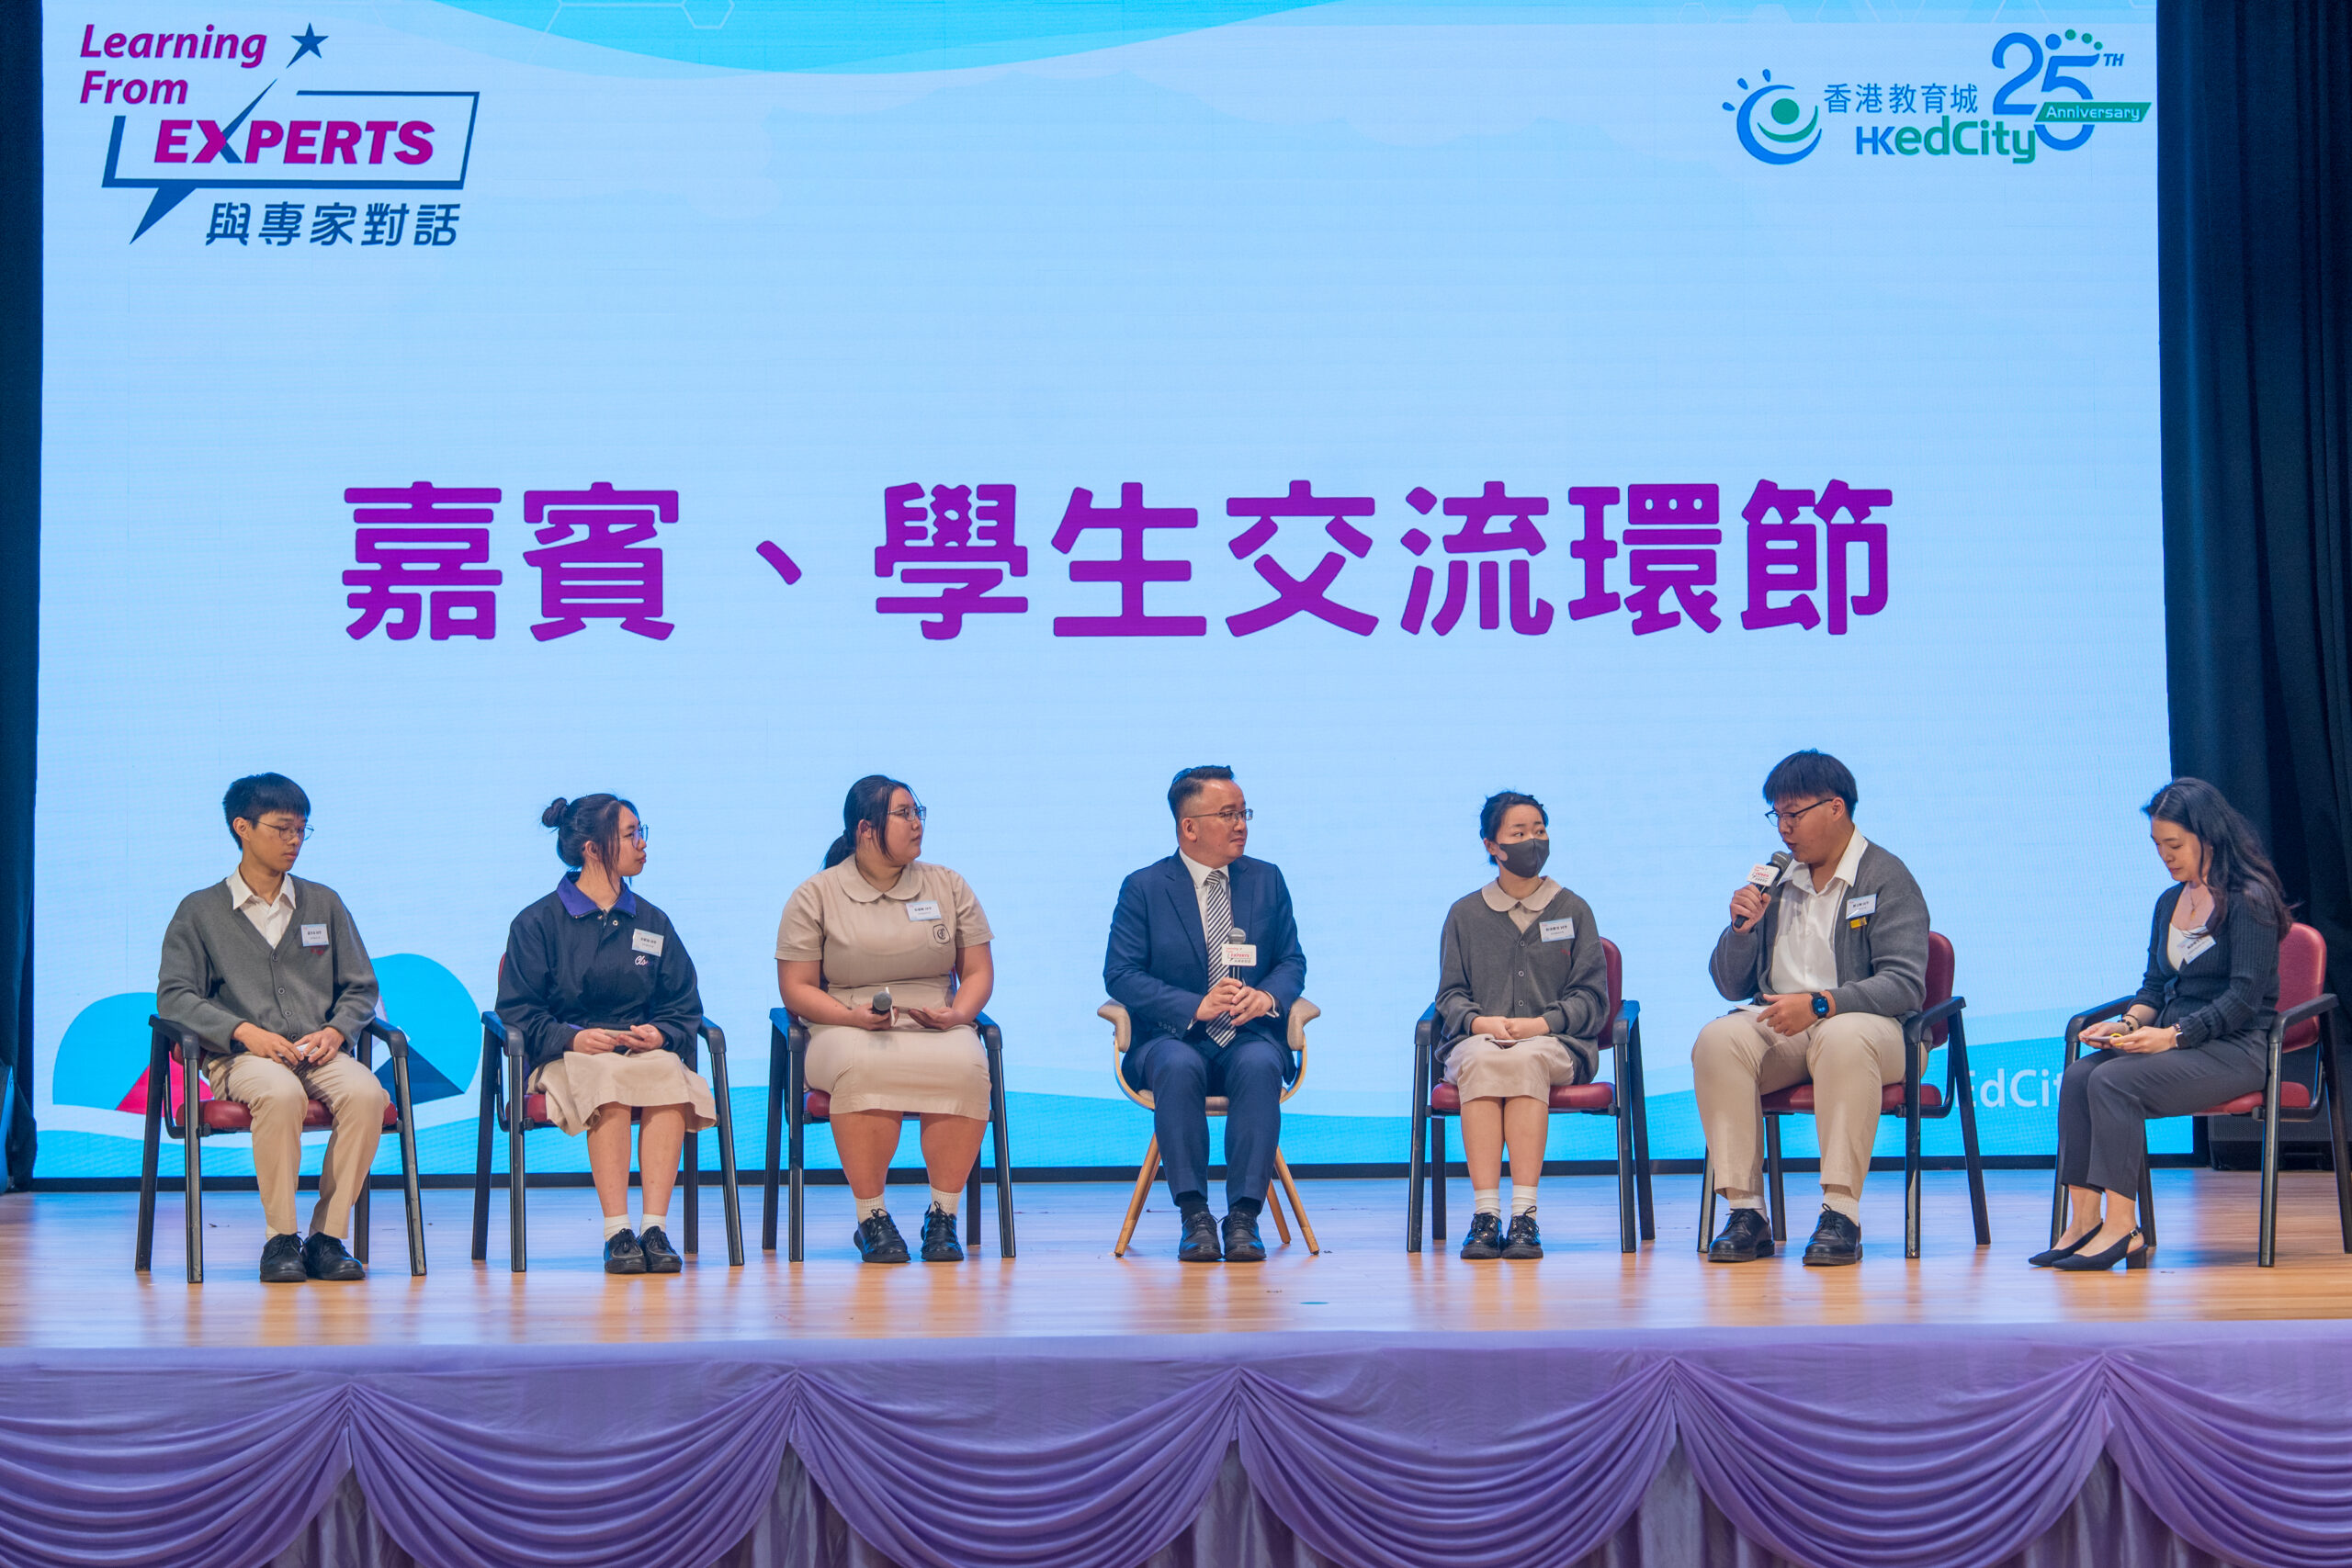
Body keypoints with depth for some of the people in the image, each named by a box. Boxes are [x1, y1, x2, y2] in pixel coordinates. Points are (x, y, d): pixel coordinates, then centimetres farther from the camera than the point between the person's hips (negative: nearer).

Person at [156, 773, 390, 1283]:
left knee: (366, 1093, -32)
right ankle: (281, 1239, -29)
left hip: (318, 1052, 3)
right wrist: (244, 1031, -14)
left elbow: (361, 988, 19)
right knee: (281, 1093, -39)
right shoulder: (199, 911, 11)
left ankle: (328, 1237, -25)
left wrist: (335, 1031, -3)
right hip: (239, 1056, -3)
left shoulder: (323, 903, 20)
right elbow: (174, 996, 1)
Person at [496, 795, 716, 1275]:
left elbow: (684, 1009, 17)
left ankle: (655, 1227, -40)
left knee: (665, 1073, -34)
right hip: (567, 1057, -3)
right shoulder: (538, 923, 7)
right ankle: (617, 1232, -41)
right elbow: (518, 1012, 0)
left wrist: (660, 1035, -7)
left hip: (646, 1051, 3)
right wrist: (571, 1037, -18)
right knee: (607, 1078, -39)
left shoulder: (653, 923, 19)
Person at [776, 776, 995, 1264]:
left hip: (936, 1031, 2)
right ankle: (870, 1218, -26)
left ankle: (943, 1216, -23)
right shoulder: (815, 896, 6)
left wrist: (957, 1014, -7)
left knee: (964, 1067, -35)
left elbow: (979, 972, 15)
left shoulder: (948, 887, 15)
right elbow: (796, 987, 2)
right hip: (846, 1031, -2)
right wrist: (852, 1016, -16)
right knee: (865, 1069, -40)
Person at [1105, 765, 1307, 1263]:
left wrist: (1267, 996, -13)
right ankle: (1195, 1217, -32)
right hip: (1171, 1038, -1)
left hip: (1248, 1036, 2)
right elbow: (1120, 975, -5)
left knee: (1260, 1065, -34)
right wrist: (1195, 1007, -19)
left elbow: (1292, 961, 12)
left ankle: (1244, 1216, -34)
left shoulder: (1266, 880, 13)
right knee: (1179, 1067, -37)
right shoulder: (1143, 888, 3)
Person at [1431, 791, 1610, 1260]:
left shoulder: (1573, 910, 15)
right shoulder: (1465, 914, 17)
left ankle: (1524, 1214, -44)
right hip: (1477, 1041, 1)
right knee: (1482, 1060, -37)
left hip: (1556, 1045, -1)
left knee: (1526, 1059, -38)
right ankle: (1485, 1213, -44)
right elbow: (1450, 994, 12)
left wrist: (1542, 1023, -12)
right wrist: (1479, 1021, -12)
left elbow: (1591, 997, 7)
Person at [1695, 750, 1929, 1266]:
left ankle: (1840, 1214, -37)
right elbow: (1731, 987, 19)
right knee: (1718, 1040, -28)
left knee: (1843, 1040, -40)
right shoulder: (1775, 882, 17)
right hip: (1776, 1028, 4)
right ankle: (1746, 1212, -29)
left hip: (1861, 1021, -4)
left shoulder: (1887, 878, 0)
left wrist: (1820, 1005, -24)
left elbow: (1905, 985, -12)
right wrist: (1743, 928, -1)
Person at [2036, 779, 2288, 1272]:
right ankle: (2083, 1221, -27)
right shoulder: (2169, 902, 17)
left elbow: (2245, 996, -14)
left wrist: (2173, 1035, -22)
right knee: (2076, 1078, -20)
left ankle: (2121, 1226, -29)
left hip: (2234, 1048, -7)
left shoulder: (2250, 899, -7)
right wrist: (2130, 1023, -3)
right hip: (2175, 1042, 8)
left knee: (2114, 1081, -30)